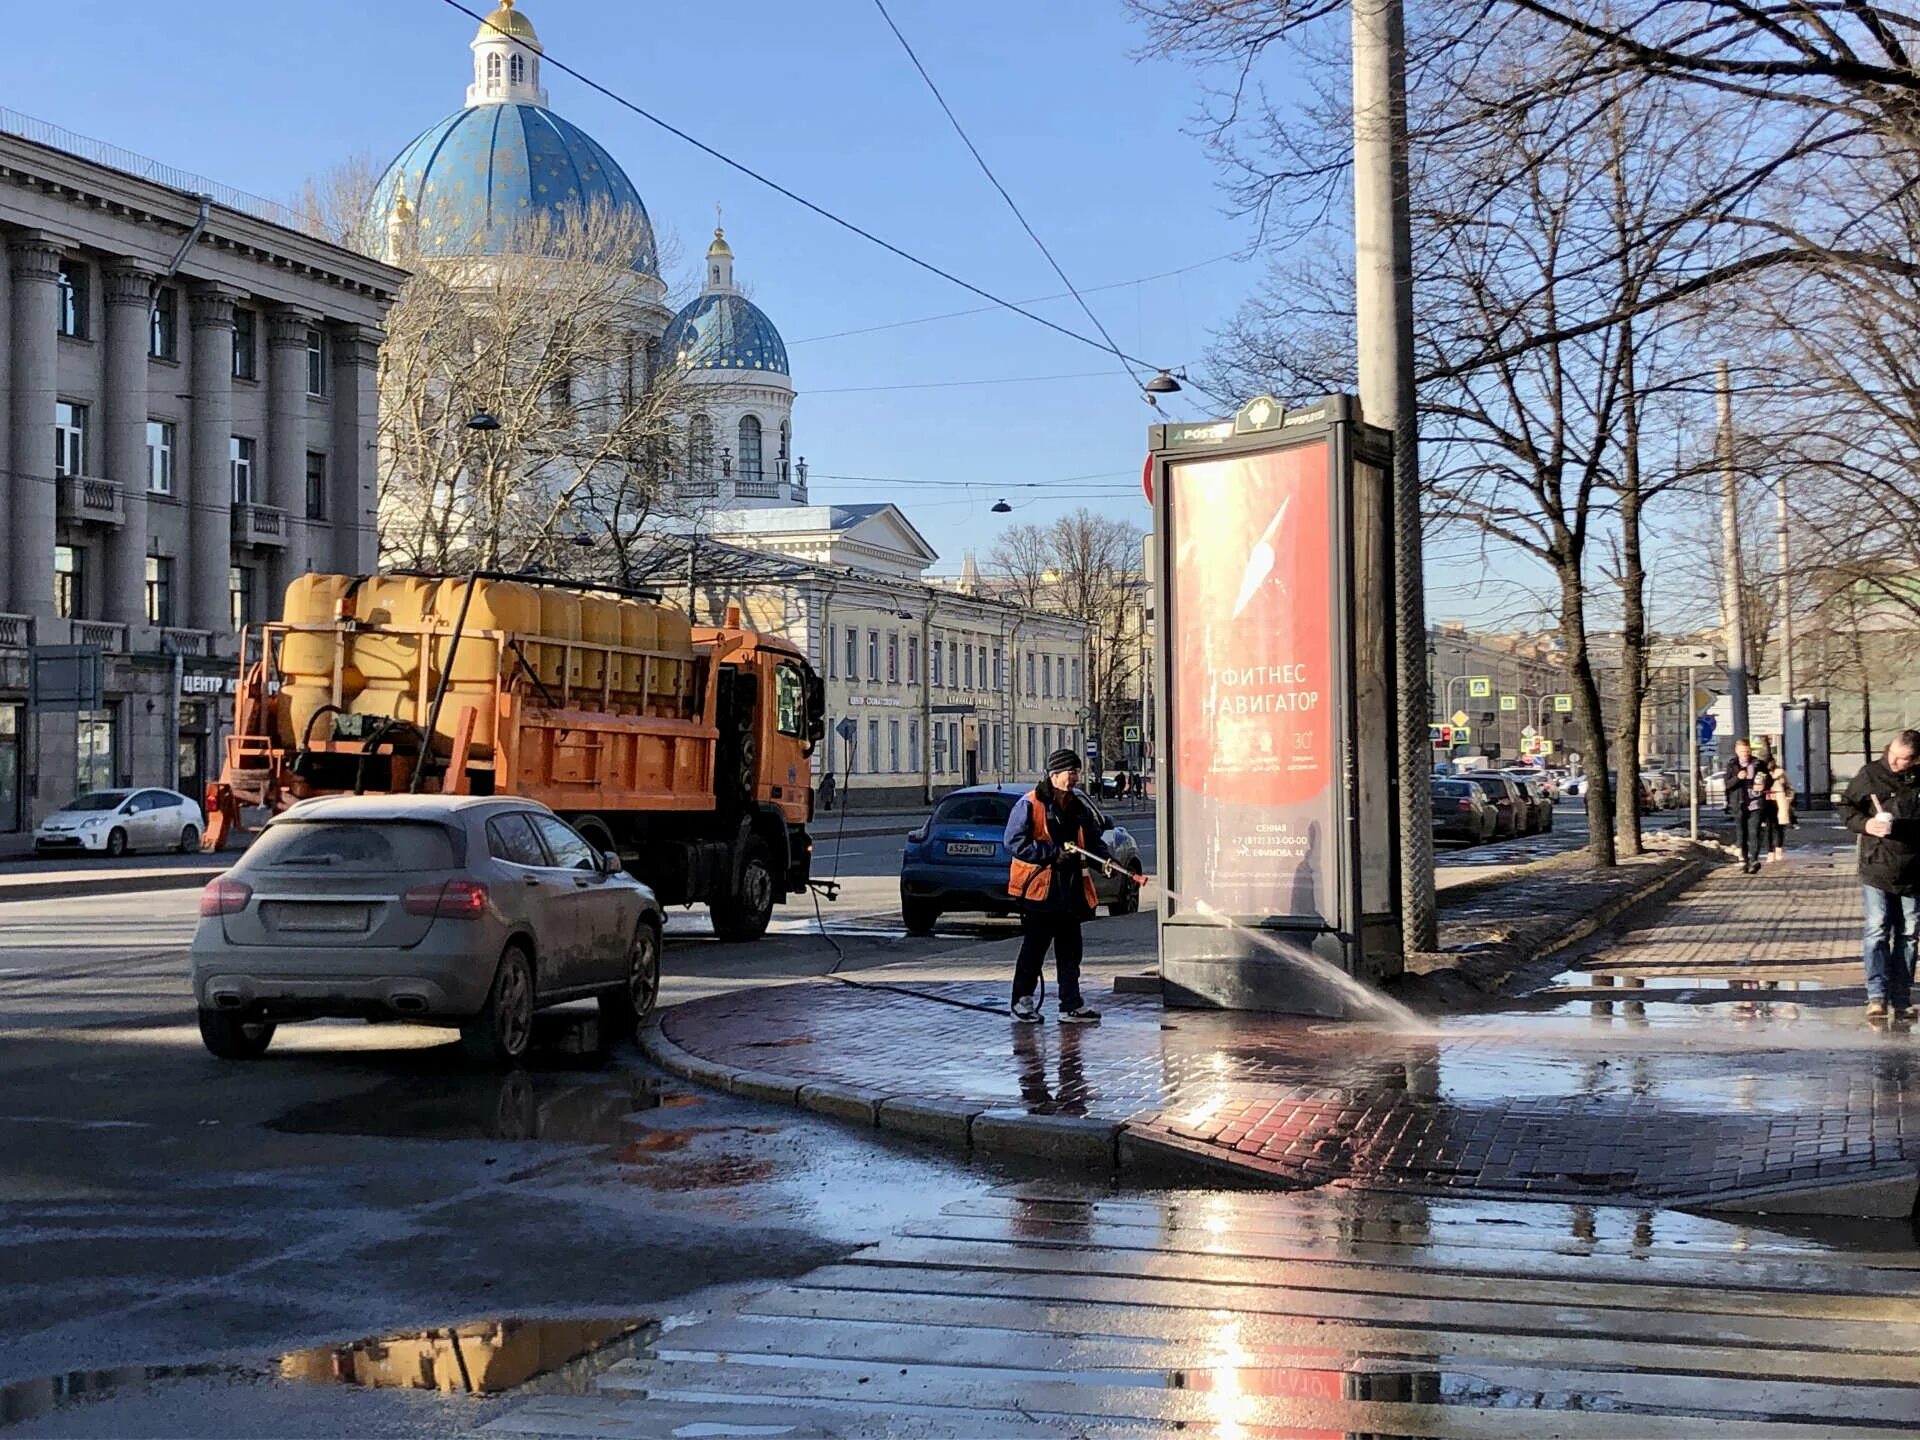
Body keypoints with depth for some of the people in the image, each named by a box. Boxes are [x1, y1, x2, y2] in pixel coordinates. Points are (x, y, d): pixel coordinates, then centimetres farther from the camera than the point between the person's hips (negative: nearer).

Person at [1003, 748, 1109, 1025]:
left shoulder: (1078, 808, 13)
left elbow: (1093, 841, 17)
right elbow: (1014, 841, -14)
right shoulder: (1029, 804, -8)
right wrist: (1053, 854, -18)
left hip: (1070, 889, 6)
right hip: (1038, 887, -6)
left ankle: (1072, 1005, 10)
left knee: (1070, 950, 7)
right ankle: (1022, 1001, 12)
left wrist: (1105, 860, -4)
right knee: (1034, 947, 1)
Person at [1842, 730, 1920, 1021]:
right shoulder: (1870, 774, -4)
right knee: (1877, 932, -8)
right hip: (1877, 869, -2)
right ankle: (1877, 996, -7)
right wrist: (1864, 824, -13)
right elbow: (1847, 805, 5)